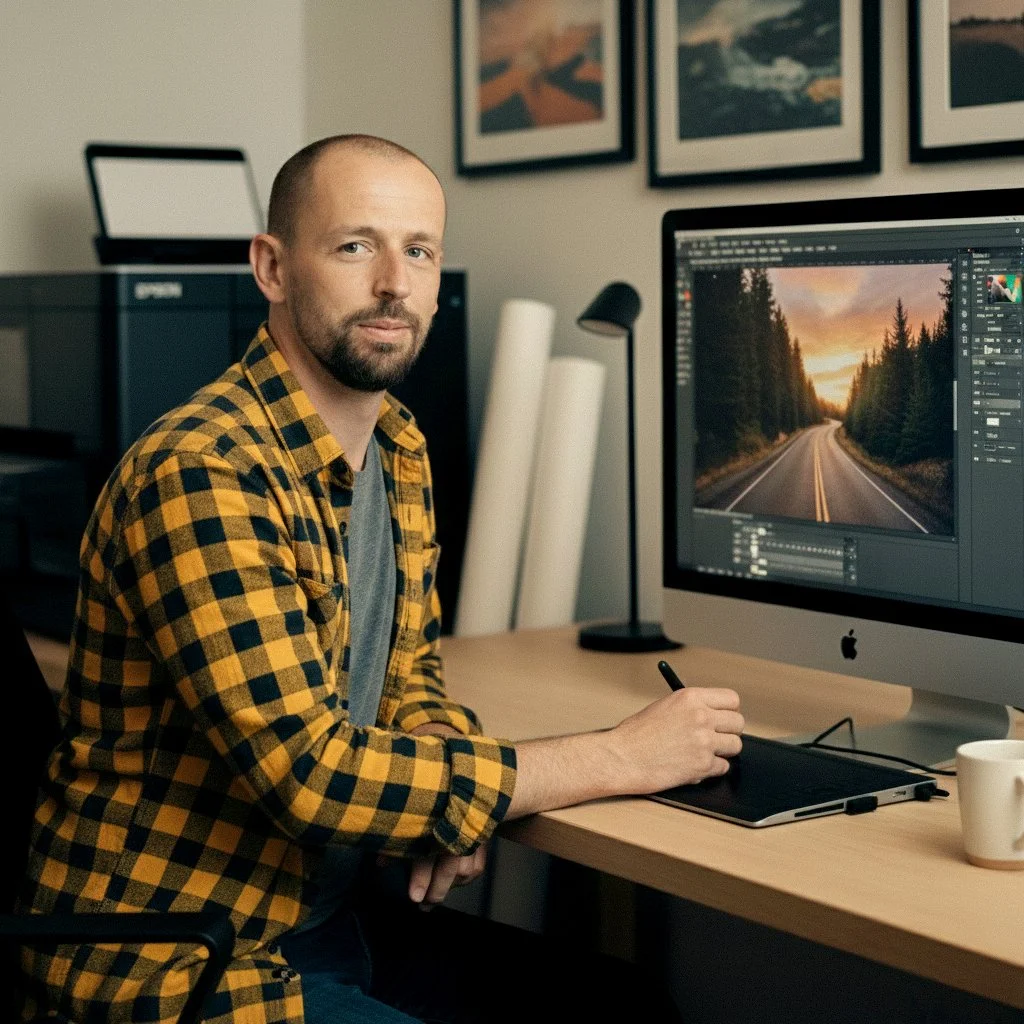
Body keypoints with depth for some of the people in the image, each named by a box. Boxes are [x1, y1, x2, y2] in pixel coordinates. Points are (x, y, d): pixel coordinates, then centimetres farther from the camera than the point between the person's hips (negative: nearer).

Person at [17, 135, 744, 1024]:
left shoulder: (401, 450, 6)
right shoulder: (201, 477, -23)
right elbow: (307, 765, -29)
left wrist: (446, 808, -7)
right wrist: (621, 758, -23)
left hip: (334, 912, 8)